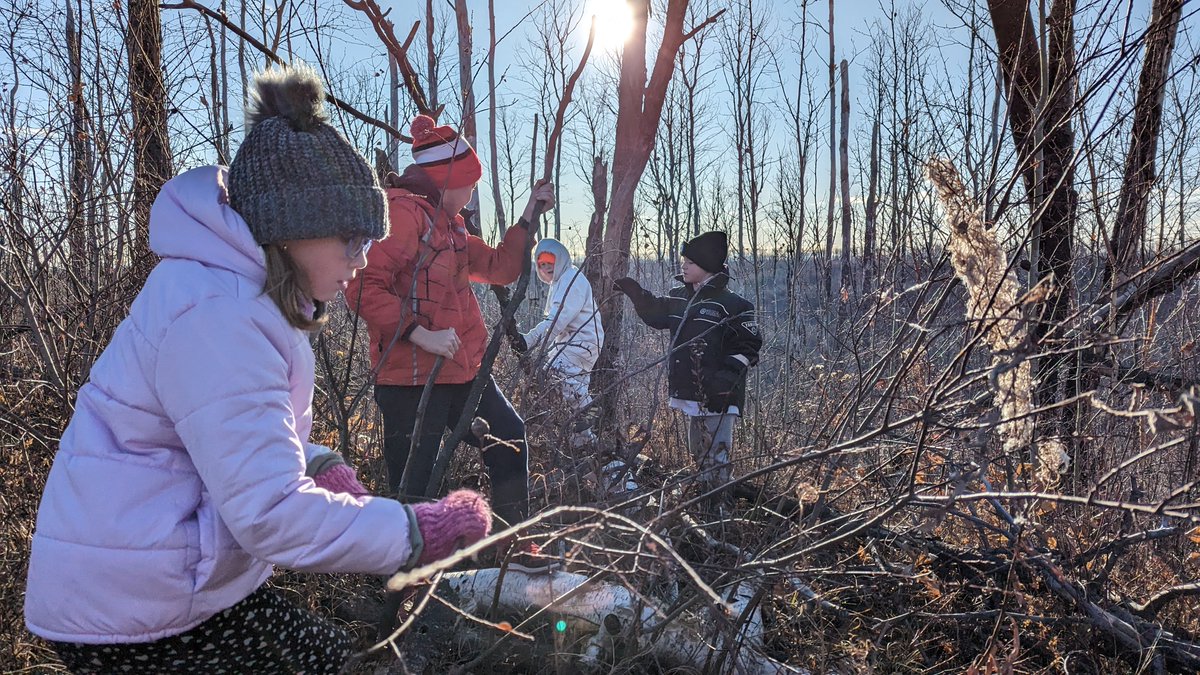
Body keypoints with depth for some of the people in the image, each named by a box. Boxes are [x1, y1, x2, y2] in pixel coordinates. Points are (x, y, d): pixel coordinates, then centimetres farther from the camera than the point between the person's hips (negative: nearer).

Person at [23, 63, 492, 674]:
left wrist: (319, 466, 1)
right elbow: (272, 514, -30)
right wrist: (422, 531, -22)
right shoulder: (216, 316, -26)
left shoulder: (241, 294, 8)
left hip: (193, 584, 9)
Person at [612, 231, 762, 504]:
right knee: (699, 455, 19)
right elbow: (655, 313, 26)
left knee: (715, 458, -7)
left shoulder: (732, 304, -12)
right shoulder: (679, 297, 10)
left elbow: (749, 346, -10)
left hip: (716, 397, -8)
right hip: (690, 394, 8)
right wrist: (634, 291, 13)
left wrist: (728, 374, -21)